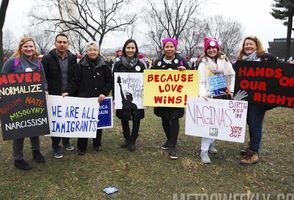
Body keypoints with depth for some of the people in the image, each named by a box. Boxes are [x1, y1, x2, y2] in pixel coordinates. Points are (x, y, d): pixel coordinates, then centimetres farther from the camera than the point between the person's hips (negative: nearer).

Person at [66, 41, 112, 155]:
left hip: (99, 99, 1)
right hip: (83, 99, -1)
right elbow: (75, 81, -2)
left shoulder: (104, 65, 3)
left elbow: (109, 81, 3)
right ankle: (81, 147, 15)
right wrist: (69, 92, -16)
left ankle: (97, 144, 27)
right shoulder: (81, 66, 0)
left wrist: (104, 93, -9)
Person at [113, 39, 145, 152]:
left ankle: (133, 141, 20)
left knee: (136, 119, 1)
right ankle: (127, 139, 30)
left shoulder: (140, 65, 4)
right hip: (123, 97, 0)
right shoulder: (118, 64, 1)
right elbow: (114, 81, 1)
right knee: (124, 119, 7)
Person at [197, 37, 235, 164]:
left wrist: (231, 90, 4)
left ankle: (210, 144, 28)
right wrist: (203, 94, -21)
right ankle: (204, 151, -4)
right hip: (211, 97, -4)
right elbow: (201, 82, -6)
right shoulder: (203, 64, -1)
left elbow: (232, 76, 11)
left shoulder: (225, 61, 5)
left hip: (224, 96, 4)